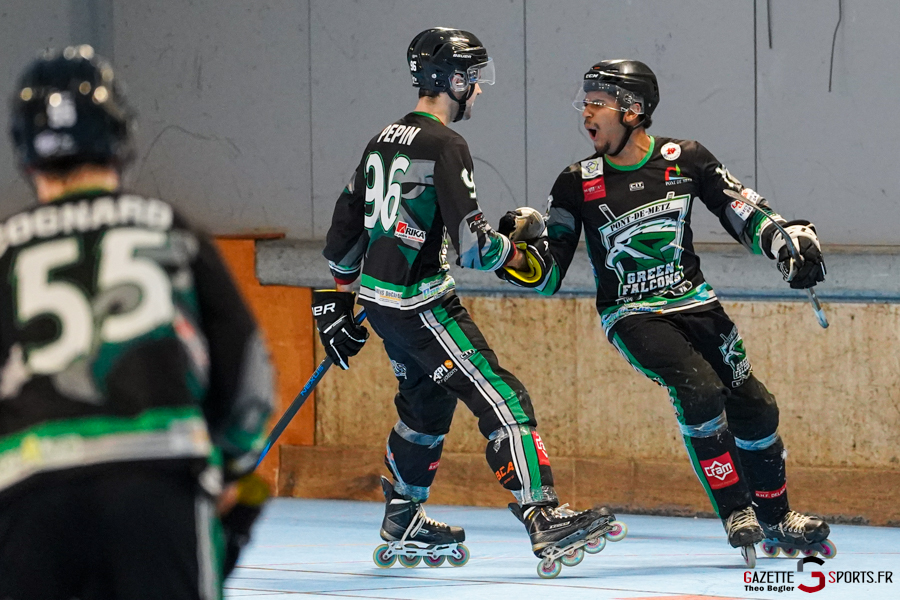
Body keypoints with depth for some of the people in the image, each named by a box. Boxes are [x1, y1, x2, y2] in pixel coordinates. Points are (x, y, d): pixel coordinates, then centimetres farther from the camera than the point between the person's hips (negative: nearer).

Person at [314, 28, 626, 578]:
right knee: (504, 401, -13)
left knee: (427, 405, 25)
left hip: (381, 300, 9)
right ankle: (545, 522, -24)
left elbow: (347, 224, 20)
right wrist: (514, 253, -1)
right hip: (421, 304, -9)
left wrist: (339, 298, 28)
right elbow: (472, 246, -21)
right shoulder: (445, 146, -15)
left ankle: (402, 530, 33)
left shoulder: (385, 140, 13)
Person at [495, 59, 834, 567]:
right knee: (700, 390, -25)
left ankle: (778, 523, 20)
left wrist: (793, 240, -14)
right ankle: (736, 514, -10)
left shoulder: (686, 160, -3)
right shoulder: (577, 185, -5)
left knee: (752, 406, 0)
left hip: (695, 305, 3)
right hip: (632, 316, -3)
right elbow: (550, 273, -3)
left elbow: (745, 213, 3)